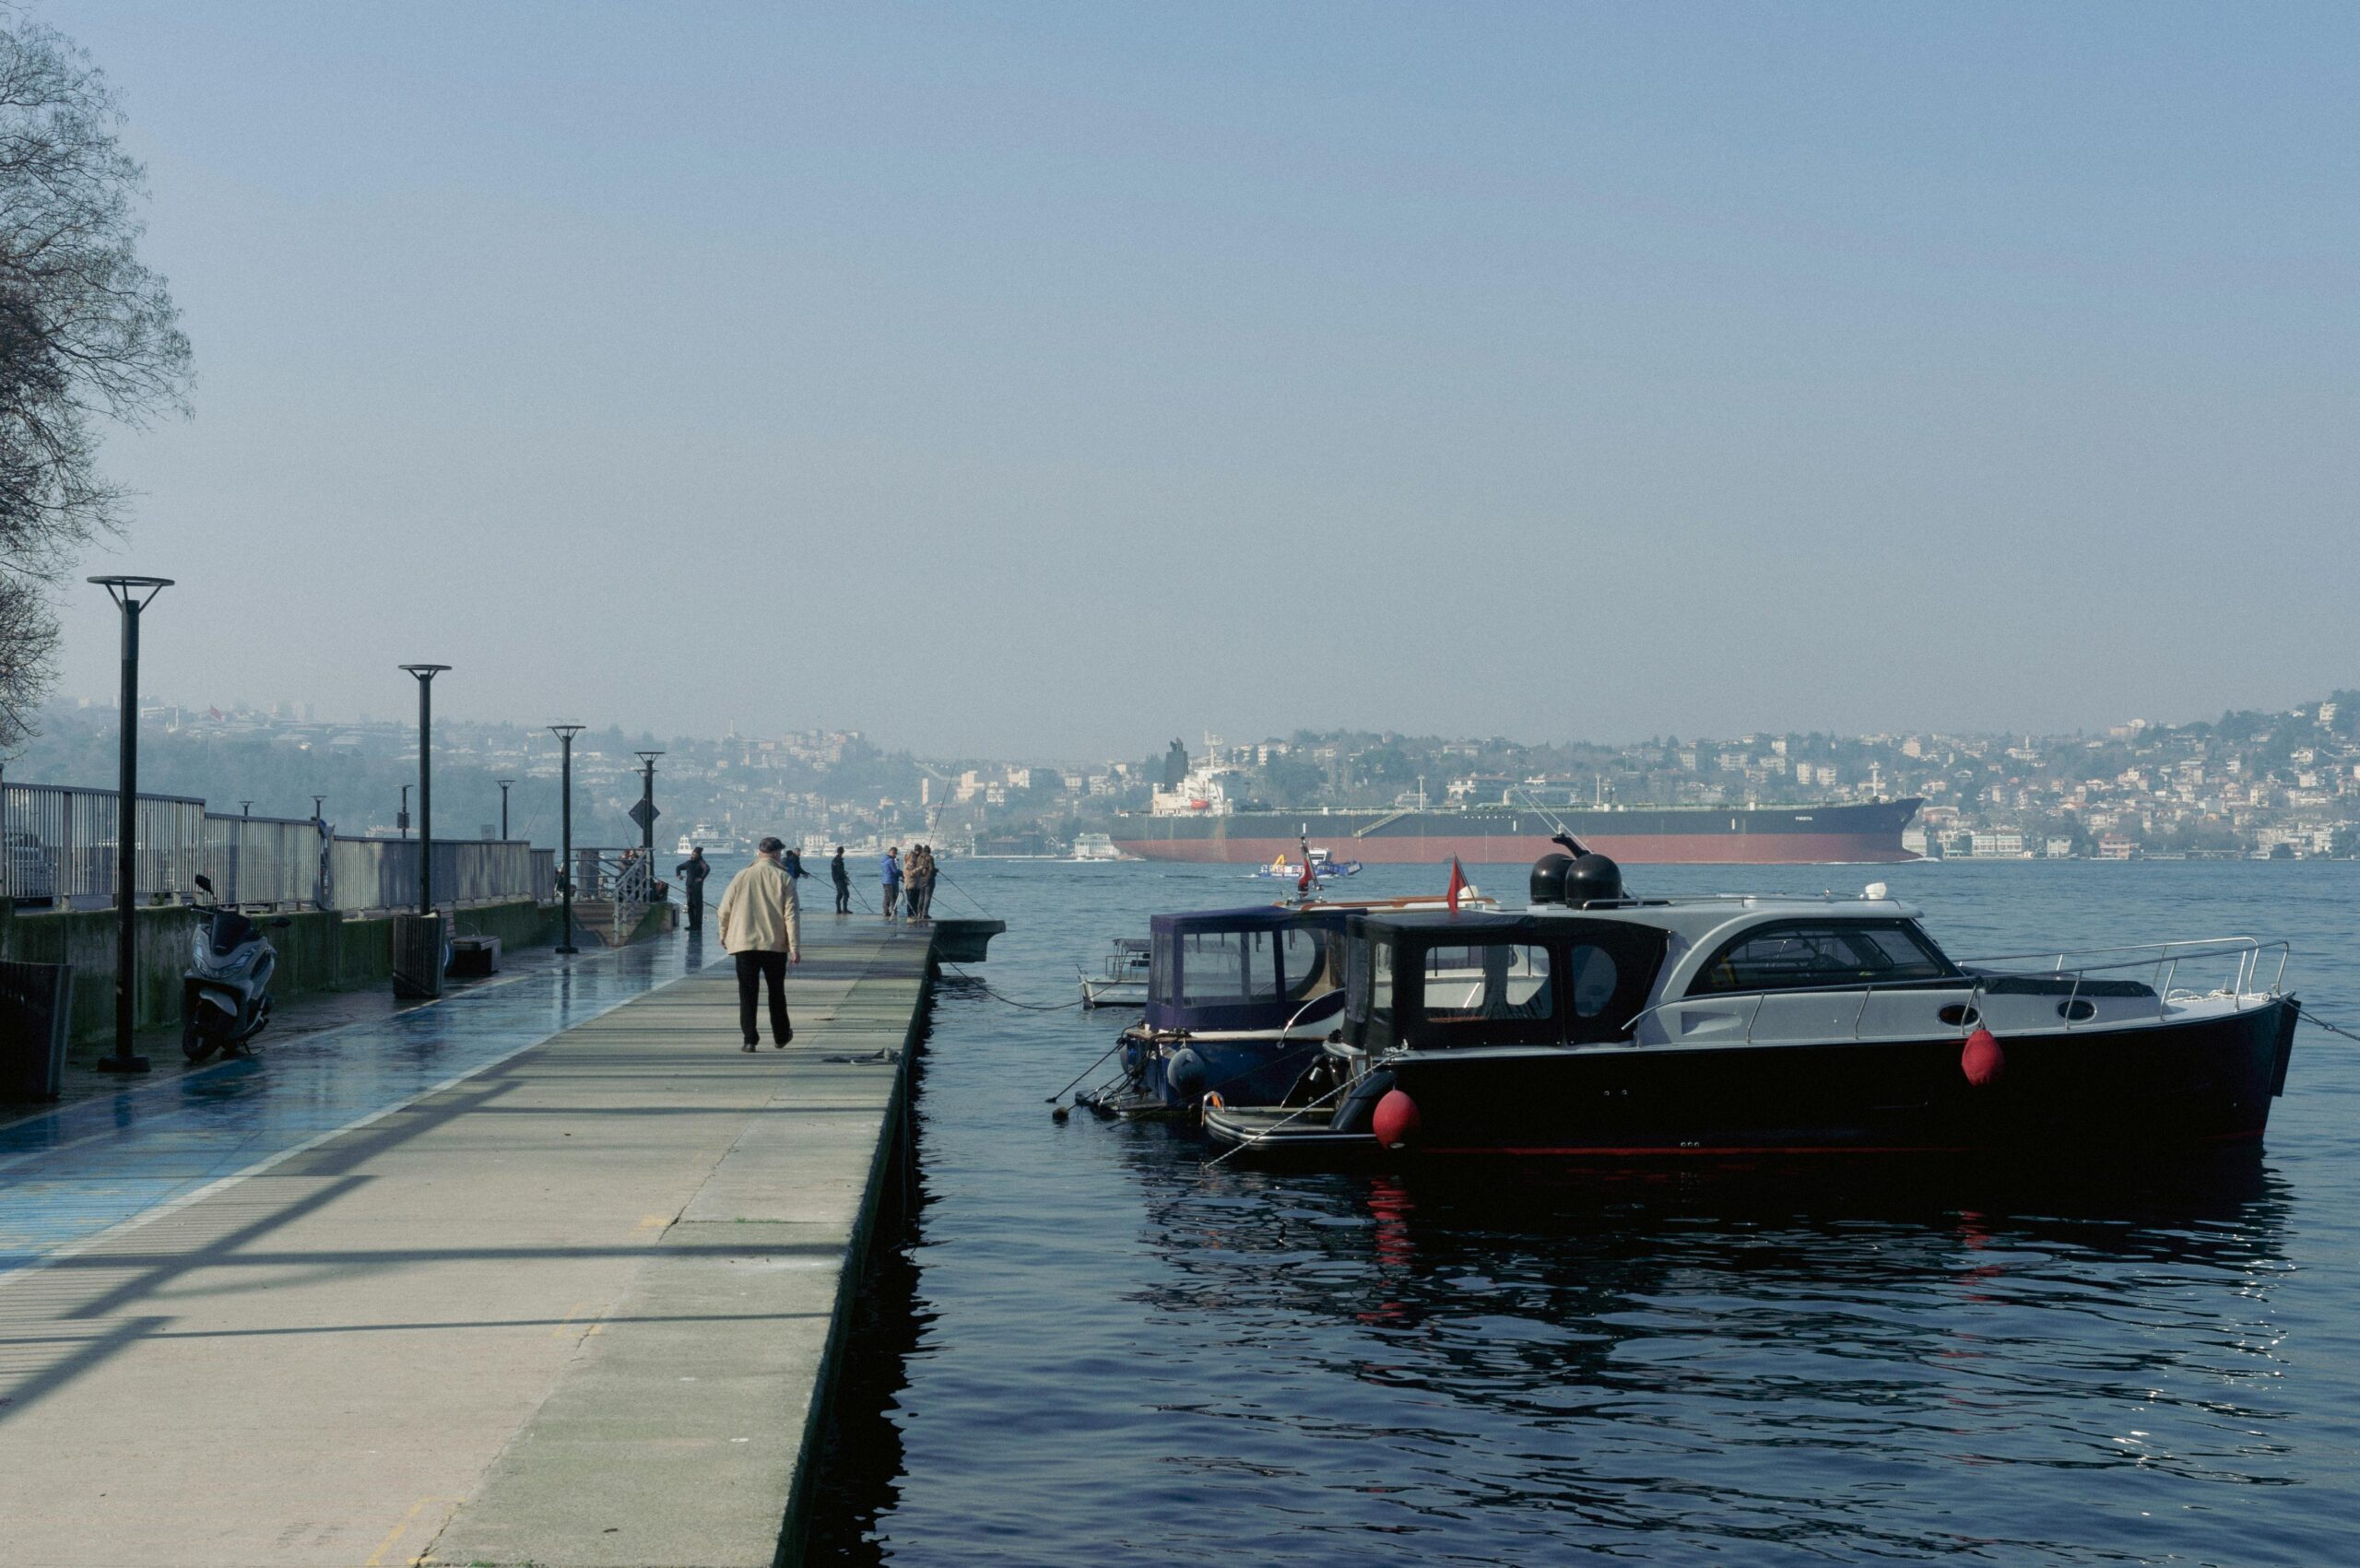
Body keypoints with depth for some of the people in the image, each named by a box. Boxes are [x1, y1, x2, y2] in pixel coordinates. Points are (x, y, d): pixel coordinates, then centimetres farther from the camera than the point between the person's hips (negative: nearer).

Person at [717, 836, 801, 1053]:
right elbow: (791, 915, -8)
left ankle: (750, 1038, -5)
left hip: (744, 944, 0)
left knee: (747, 993, 3)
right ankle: (781, 1036, 25)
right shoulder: (784, 878, -3)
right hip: (775, 945, 0)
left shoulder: (742, 877, 2)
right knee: (777, 992, 15)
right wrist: (795, 947, -8)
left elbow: (724, 910, 5)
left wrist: (723, 935, 20)